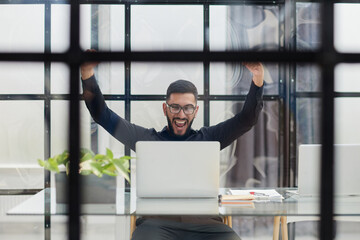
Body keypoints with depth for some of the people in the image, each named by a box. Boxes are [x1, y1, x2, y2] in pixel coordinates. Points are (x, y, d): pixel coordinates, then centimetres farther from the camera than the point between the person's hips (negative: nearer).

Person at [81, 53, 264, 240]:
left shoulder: (207, 139, 18)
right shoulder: (147, 139, 16)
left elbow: (247, 119, 11)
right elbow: (103, 115, 14)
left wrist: (258, 78, -4)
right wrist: (87, 74, 3)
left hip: (204, 223, 1)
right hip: (157, 222, -1)